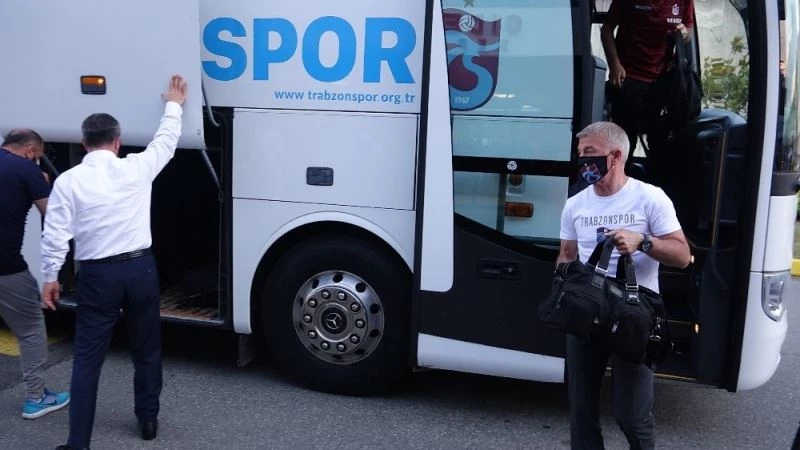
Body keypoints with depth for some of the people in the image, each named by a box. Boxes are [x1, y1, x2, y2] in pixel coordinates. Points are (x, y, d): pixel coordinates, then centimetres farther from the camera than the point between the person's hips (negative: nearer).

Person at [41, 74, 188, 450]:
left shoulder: (68, 180, -5)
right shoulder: (137, 168, -2)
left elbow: (55, 235, -5)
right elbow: (166, 141, 16)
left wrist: (50, 277, 6)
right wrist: (174, 105, 31)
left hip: (97, 275, -1)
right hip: (140, 268, 2)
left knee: (87, 360, 5)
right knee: (147, 351, 17)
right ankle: (148, 420, 30)